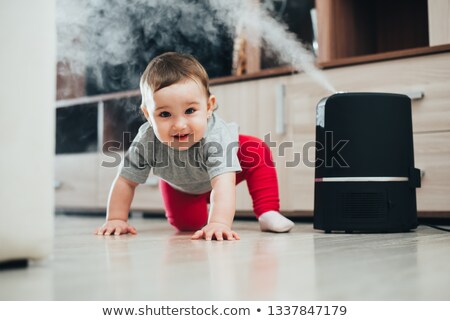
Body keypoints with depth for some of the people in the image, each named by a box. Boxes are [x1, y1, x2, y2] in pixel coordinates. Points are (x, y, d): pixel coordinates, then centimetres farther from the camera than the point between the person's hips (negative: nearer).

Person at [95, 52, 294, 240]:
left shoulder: (217, 136, -46)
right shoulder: (147, 141, -37)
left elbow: (223, 183, -57)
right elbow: (126, 181, -24)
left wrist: (219, 223, -71)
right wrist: (116, 219, -26)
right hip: (179, 184, 2)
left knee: (257, 152, -23)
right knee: (185, 224, -4)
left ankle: (267, 213, -13)